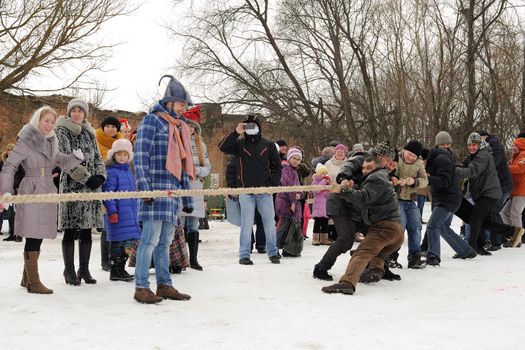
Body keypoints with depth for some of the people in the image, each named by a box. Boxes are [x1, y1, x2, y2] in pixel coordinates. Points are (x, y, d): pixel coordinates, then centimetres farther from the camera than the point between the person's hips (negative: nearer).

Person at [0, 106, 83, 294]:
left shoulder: (51, 142, 14)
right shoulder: (26, 141, -6)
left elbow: (63, 162, 12)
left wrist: (76, 156, -9)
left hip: (47, 192, 7)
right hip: (31, 192, -7)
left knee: (37, 237, 11)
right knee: (33, 237, -6)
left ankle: (27, 278, 23)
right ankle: (33, 282, -1)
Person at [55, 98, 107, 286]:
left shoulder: (89, 133, 18)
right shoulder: (62, 131, 0)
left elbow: (97, 156, 17)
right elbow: (66, 158, -10)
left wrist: (100, 175, -2)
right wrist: (86, 177, -16)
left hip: (91, 185, 5)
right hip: (72, 185, -5)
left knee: (86, 230, 7)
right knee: (70, 230, -3)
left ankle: (84, 269, 14)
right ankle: (69, 270, 5)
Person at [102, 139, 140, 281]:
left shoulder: (128, 171, 16)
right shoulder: (111, 171, -10)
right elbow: (107, 193, -15)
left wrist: (135, 210, 25)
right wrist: (112, 211, -21)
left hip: (130, 213, 8)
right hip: (118, 213, -8)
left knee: (127, 243, 13)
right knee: (117, 242, -2)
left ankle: (121, 269, 23)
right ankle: (114, 271, 7)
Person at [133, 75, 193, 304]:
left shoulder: (179, 127, 24)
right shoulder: (152, 120, -1)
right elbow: (140, 156, -9)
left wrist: (187, 197, 22)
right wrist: (144, 187, -19)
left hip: (173, 190, 8)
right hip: (156, 188, -8)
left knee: (165, 241, 11)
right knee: (151, 238, -10)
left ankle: (164, 285, 16)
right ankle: (141, 288, -5)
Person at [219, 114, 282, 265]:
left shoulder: (268, 145, 7)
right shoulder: (240, 144, 6)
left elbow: (277, 166, 8)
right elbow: (222, 147, -10)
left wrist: (274, 184, -2)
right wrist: (236, 132, -17)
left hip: (265, 191, 1)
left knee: (270, 223, 5)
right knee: (246, 224, 0)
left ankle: (273, 253, 17)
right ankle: (244, 255, 7)